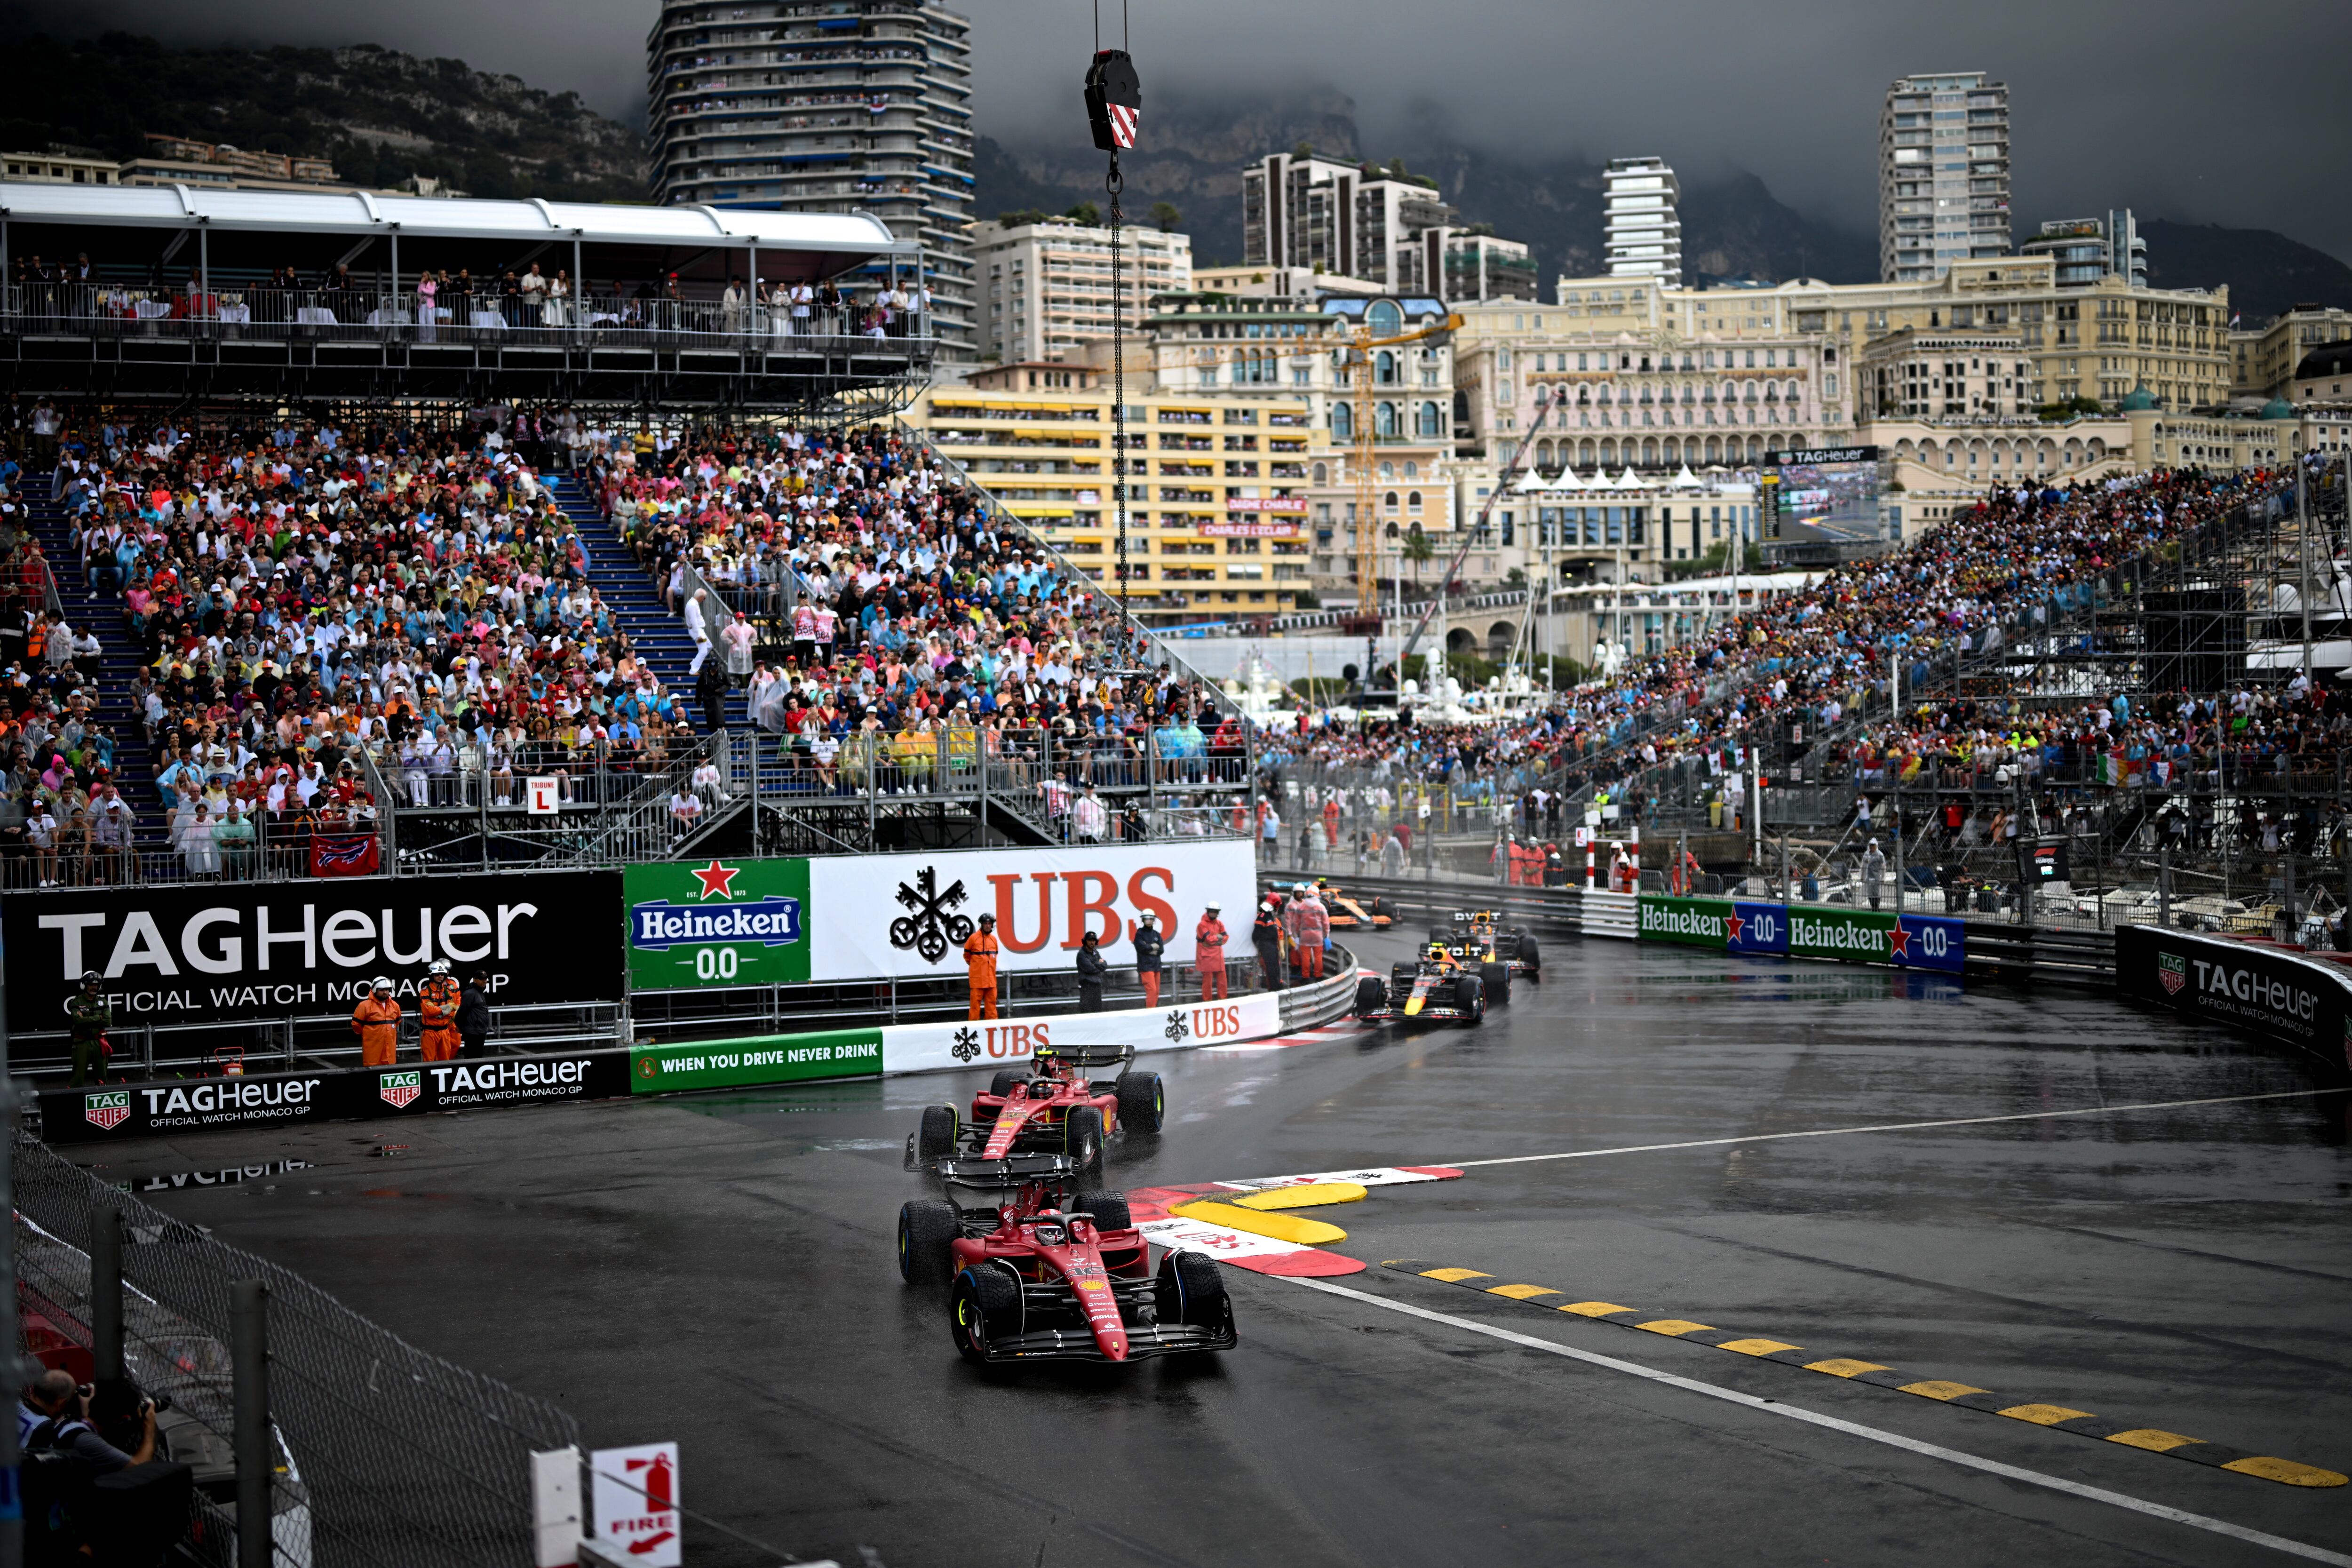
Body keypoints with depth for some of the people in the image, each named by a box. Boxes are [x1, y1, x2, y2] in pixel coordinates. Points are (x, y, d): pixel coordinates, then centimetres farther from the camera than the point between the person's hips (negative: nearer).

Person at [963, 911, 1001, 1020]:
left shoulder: (994, 939, 8)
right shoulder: (974, 938, -6)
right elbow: (967, 955, 6)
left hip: (991, 977, 4)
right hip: (977, 977, -4)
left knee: (991, 1002, 7)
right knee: (976, 1002, -3)